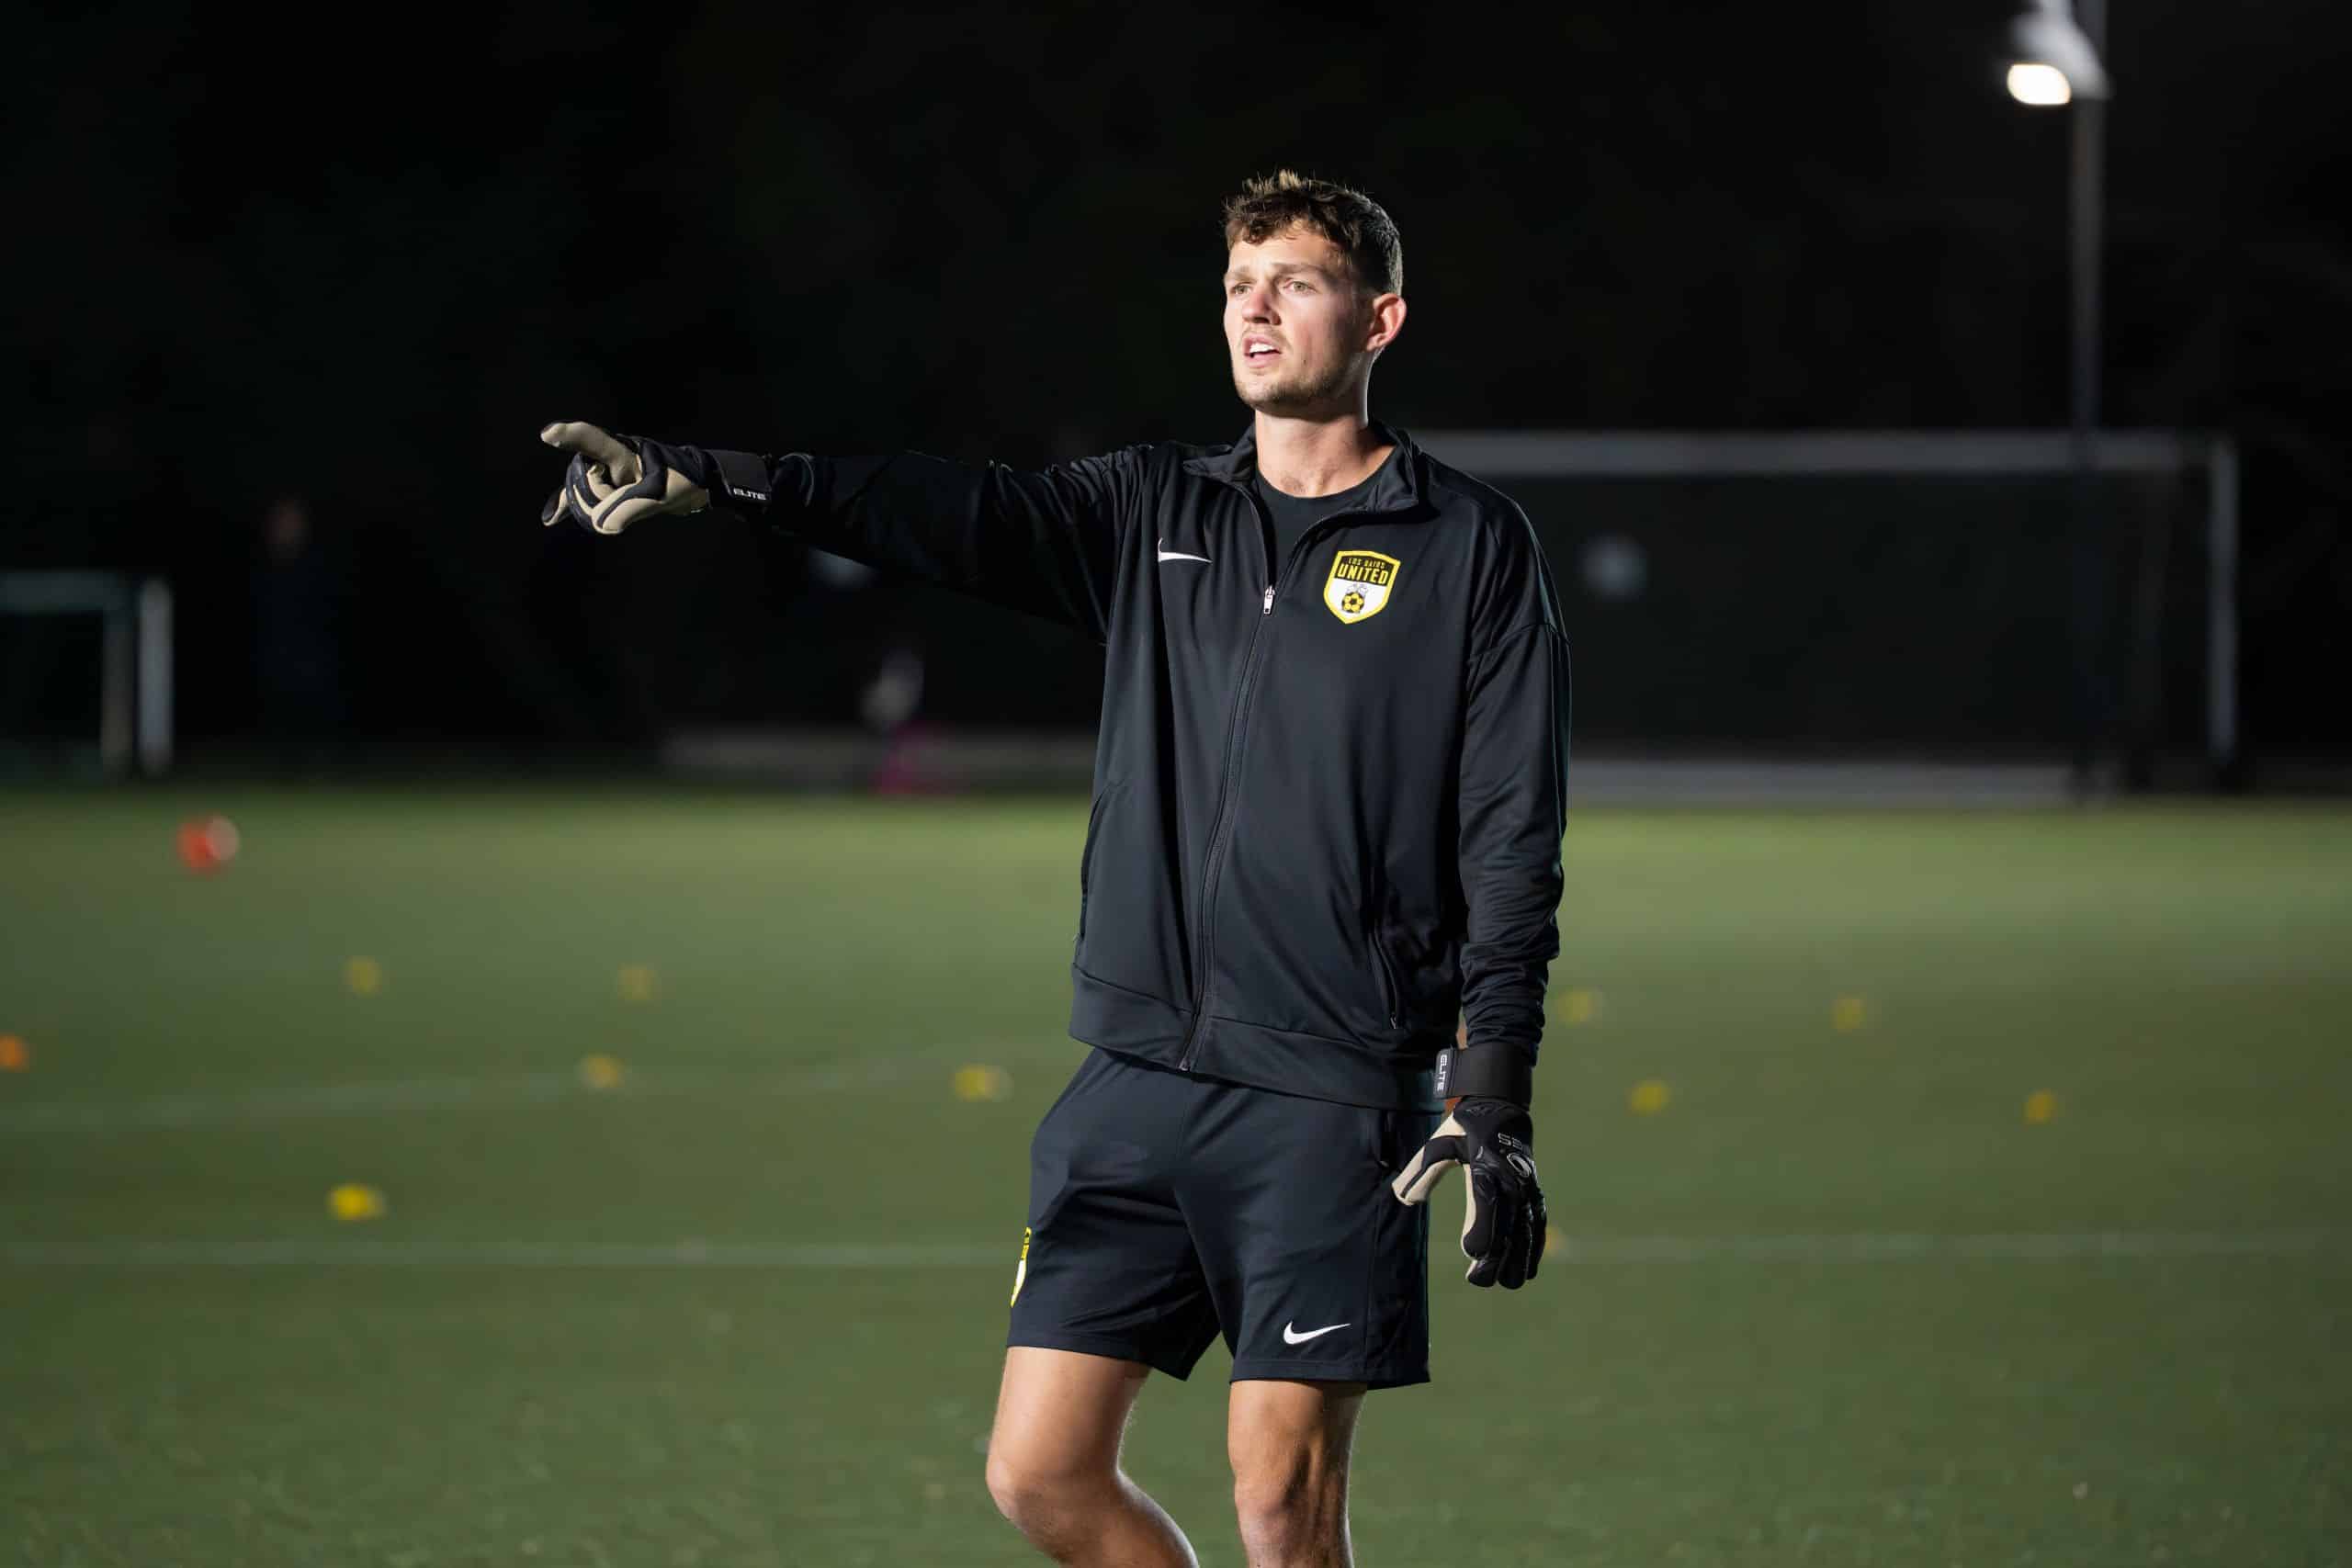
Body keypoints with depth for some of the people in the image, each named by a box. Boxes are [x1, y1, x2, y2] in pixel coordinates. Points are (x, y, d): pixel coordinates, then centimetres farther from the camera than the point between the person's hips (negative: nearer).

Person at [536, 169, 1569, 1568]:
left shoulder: (1472, 546, 1)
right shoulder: (1158, 511, 13)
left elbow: (1513, 838, -3)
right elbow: (960, 514, -1)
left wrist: (1494, 1101, -10)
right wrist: (704, 480, -16)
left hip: (1330, 1098, -5)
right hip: (1138, 1078, 5)